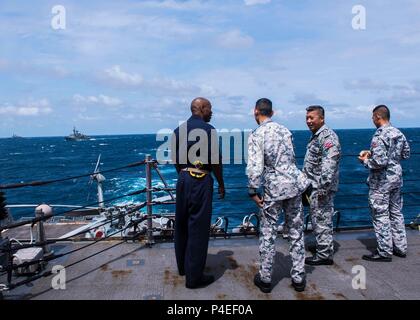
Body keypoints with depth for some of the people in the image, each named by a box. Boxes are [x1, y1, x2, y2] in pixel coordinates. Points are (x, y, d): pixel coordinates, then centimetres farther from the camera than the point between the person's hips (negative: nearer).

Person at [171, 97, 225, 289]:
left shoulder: (179, 130, 8)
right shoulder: (208, 129, -10)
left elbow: (176, 160, 12)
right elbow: (215, 160, -12)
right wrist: (221, 184, -1)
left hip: (183, 179, 7)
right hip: (201, 180, -7)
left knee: (182, 224, 17)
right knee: (198, 227, 0)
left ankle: (183, 266, 32)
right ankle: (194, 276, 8)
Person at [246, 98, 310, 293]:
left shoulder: (256, 136, -10)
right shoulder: (284, 130, 7)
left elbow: (255, 167, -17)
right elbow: (292, 158, 13)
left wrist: (253, 192, -8)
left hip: (274, 189, -4)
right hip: (294, 183, 4)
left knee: (268, 234, 8)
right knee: (296, 232, 12)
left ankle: (265, 279, 18)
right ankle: (298, 278, 21)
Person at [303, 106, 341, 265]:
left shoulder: (327, 136, -16)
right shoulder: (316, 136, 16)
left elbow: (329, 165, -24)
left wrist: (323, 188, -26)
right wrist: (308, 184, 23)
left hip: (322, 187, -10)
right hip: (315, 186, 10)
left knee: (322, 220, -3)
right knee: (321, 219, 17)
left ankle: (324, 255, 6)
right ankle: (325, 249, 29)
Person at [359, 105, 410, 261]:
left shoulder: (379, 136, -21)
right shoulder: (399, 133, 5)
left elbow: (379, 162, -27)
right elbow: (406, 154, 15)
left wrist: (366, 161, -10)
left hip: (381, 182, -8)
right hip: (396, 178, 8)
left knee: (381, 216, 1)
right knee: (396, 213, 18)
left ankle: (385, 252, 9)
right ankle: (400, 247, 27)